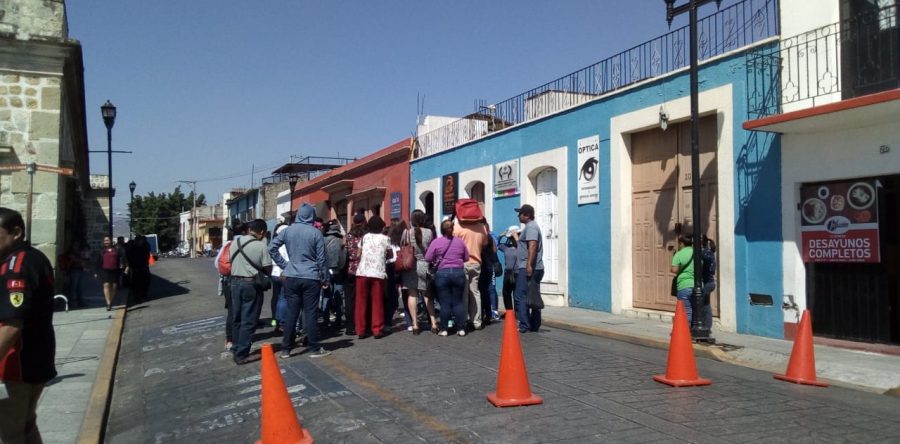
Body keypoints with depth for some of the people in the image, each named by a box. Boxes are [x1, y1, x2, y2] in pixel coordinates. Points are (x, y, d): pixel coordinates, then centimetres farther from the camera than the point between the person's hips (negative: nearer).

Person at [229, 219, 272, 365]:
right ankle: (241, 354, 1)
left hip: (235, 282, 6)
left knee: (236, 318, 17)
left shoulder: (235, 241, 4)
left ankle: (237, 349, 28)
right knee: (248, 321, 0)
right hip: (251, 284, -6)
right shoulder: (261, 245, -14)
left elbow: (231, 260, 11)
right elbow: (268, 268, -11)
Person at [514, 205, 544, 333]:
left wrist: (529, 265, -29)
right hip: (532, 268, 11)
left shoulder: (530, 227, -11)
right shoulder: (531, 226, 22)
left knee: (521, 297, -10)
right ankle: (534, 325, 13)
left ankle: (524, 326, -10)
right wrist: (515, 239, 31)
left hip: (527, 268, -11)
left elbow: (532, 246, -24)